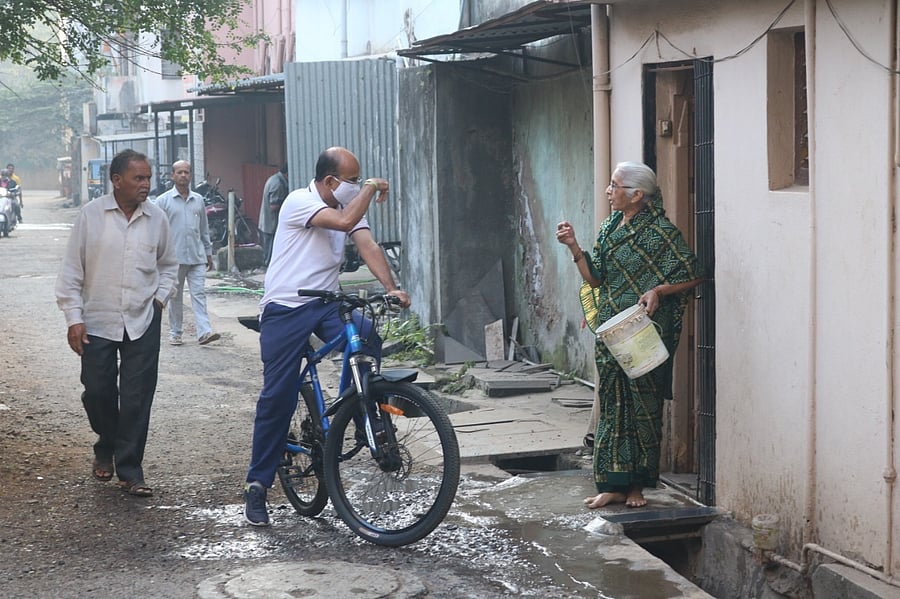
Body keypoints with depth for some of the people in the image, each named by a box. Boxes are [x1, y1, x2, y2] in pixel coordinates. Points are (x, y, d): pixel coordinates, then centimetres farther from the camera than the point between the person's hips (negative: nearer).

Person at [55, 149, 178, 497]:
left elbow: (168, 266, 18)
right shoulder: (91, 216, -5)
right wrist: (73, 317, -6)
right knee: (97, 393, 5)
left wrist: (160, 298, 3)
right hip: (98, 321, -1)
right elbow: (72, 271, -2)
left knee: (137, 399, -1)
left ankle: (129, 469, 9)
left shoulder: (157, 219, 2)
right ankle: (106, 448, 33)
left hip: (142, 323, 1)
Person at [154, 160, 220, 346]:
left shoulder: (198, 200, 12)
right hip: (174, 257, -2)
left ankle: (204, 332, -13)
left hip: (197, 256, 2)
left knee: (199, 293, -6)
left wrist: (208, 253, 17)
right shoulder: (163, 201, 1)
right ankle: (175, 333, 16)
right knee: (175, 296, 6)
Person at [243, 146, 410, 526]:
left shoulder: (349, 206, 8)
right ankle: (257, 485, 6)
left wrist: (391, 287, -21)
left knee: (368, 336, -26)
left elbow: (368, 246, -6)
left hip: (327, 305, 5)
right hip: (285, 308, -5)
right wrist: (371, 188, -12)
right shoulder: (299, 201, -12)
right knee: (277, 396, -4)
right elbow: (345, 221, -28)